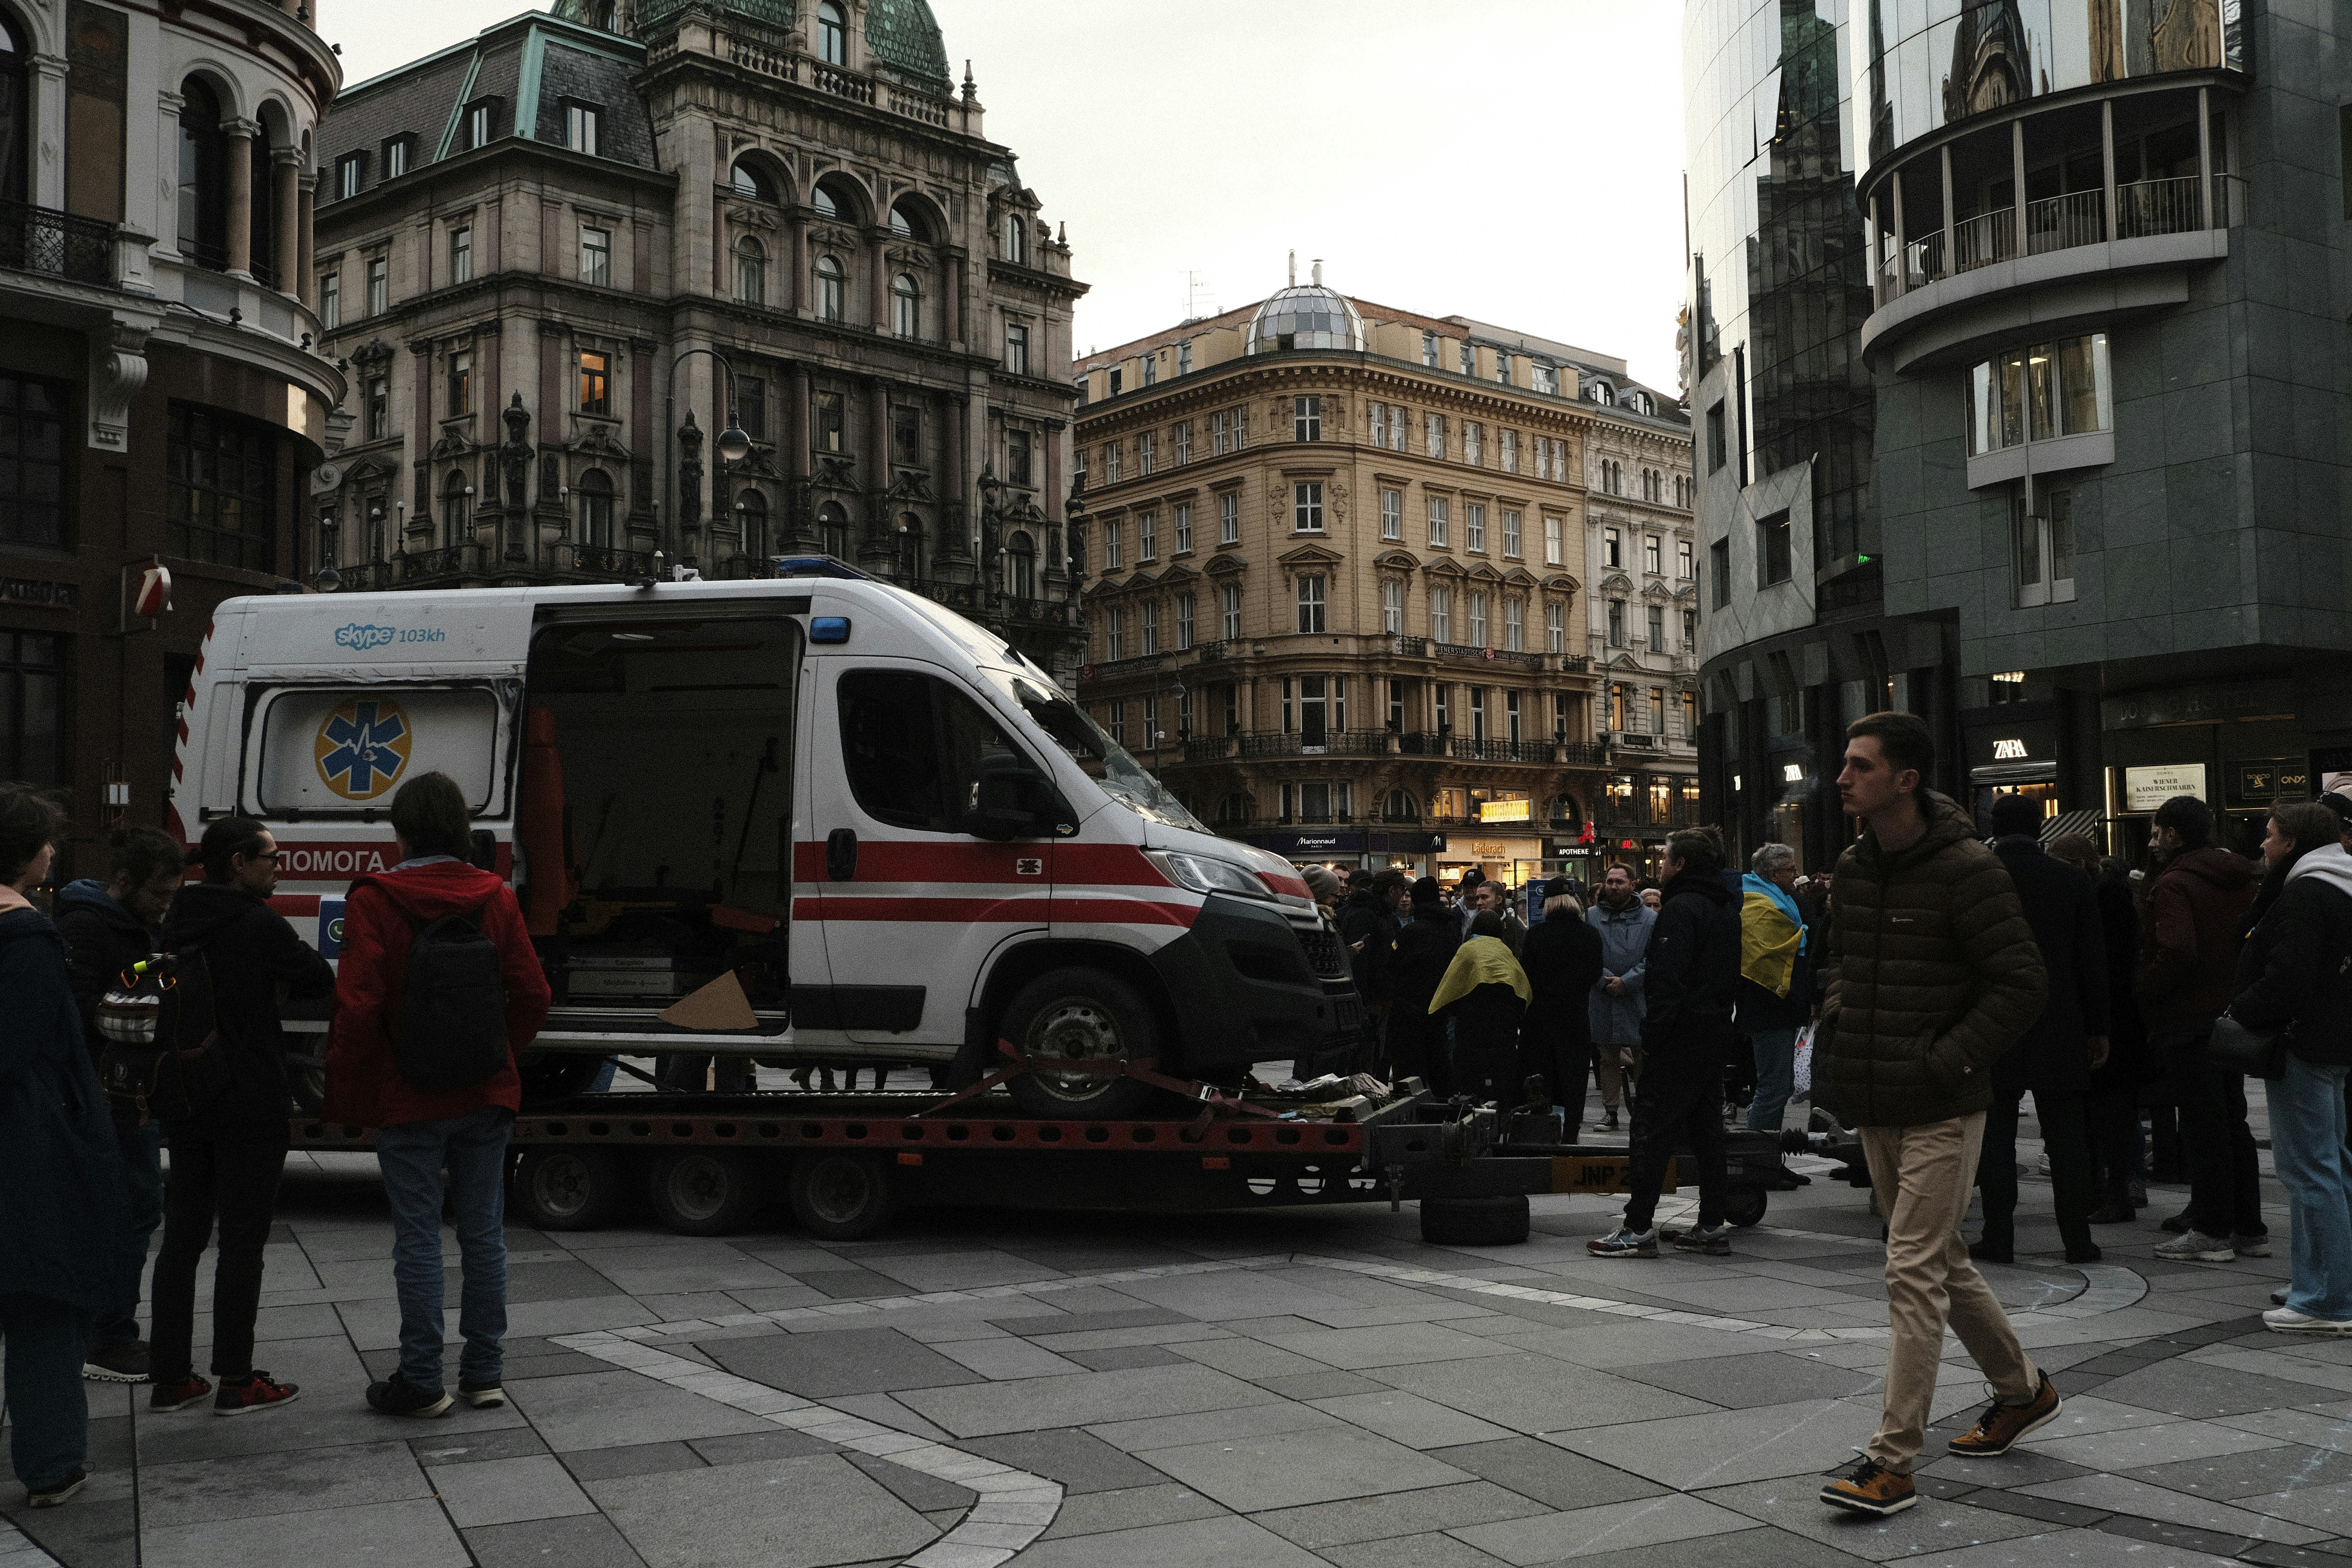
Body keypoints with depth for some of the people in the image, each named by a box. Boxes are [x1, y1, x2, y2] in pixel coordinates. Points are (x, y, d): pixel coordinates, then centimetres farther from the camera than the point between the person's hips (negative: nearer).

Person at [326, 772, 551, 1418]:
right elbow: (532, 994, 1)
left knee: (418, 1238, 3)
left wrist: (346, 1097, -4)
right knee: (484, 1232, 11)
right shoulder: (495, 898, 1)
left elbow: (358, 1008, -14)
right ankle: (485, 1373, 18)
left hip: (409, 1101, -4)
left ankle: (422, 1381, 10)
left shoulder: (375, 902, -11)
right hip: (486, 1097, 4)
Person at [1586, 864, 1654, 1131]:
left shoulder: (1649, 918, 3)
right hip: (1602, 999, 2)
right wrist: (1607, 980, -10)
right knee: (1608, 1058, 6)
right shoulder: (1591, 916, 8)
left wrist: (1626, 981, -13)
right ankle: (1610, 1112, 12)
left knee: (1643, 1057, -1)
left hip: (1639, 997, -1)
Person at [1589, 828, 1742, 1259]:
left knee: (1653, 1128, -5)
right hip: (1716, 1032, 9)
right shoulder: (1728, 908, 15)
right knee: (1706, 1129, 13)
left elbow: (1668, 982, -22)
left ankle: (1638, 1228, -5)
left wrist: (1651, 1037, -18)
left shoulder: (1680, 909, -15)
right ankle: (1712, 1226, 14)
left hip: (1680, 1039, -9)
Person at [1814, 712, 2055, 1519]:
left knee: (1914, 1275, -8)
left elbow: (2021, 984, -15)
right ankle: (2023, 1391, 39)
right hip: (1874, 1106, 8)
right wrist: (1835, 1020, 7)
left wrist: (1946, 1060, -19)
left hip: (1940, 1110, -8)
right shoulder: (1853, 867, 8)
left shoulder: (1966, 869, -15)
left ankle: (1892, 1463, -4)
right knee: (1943, 1264, 19)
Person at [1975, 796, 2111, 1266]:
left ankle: (1998, 1238, 4)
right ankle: (2077, 1239, 8)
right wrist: (2097, 1028, 10)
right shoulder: (2072, 880, 0)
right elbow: (2093, 959, 3)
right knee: (2066, 1135, 7)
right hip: (2059, 1028, 2)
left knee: (1996, 1133, 4)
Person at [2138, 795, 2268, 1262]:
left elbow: (2177, 952, -27)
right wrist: (2238, 990, 16)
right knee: (2233, 1122, 15)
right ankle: (2250, 1228, 20)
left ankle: (2211, 1232, 3)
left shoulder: (2173, 885, -16)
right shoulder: (2239, 878, 10)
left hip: (2188, 1019, -8)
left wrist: (2143, 993, -14)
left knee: (2203, 1125, -2)